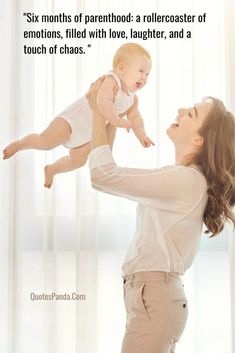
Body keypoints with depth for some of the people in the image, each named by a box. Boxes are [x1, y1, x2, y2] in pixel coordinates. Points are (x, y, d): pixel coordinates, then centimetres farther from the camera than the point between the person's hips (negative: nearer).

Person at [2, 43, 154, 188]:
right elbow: (103, 102, -42)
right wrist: (117, 121, -35)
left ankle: (51, 169, 38)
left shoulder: (132, 99, 0)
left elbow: (135, 117, 16)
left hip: (88, 135, 8)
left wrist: (141, 135, 5)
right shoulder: (111, 81, -25)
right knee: (44, 142, -17)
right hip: (75, 118, -8)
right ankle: (19, 144, 12)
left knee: (77, 161, 12)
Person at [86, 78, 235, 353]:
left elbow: (103, 176, -21)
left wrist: (99, 112, -11)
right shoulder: (186, 179, 11)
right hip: (153, 294, 10)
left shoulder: (184, 180, -20)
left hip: (154, 296, -10)